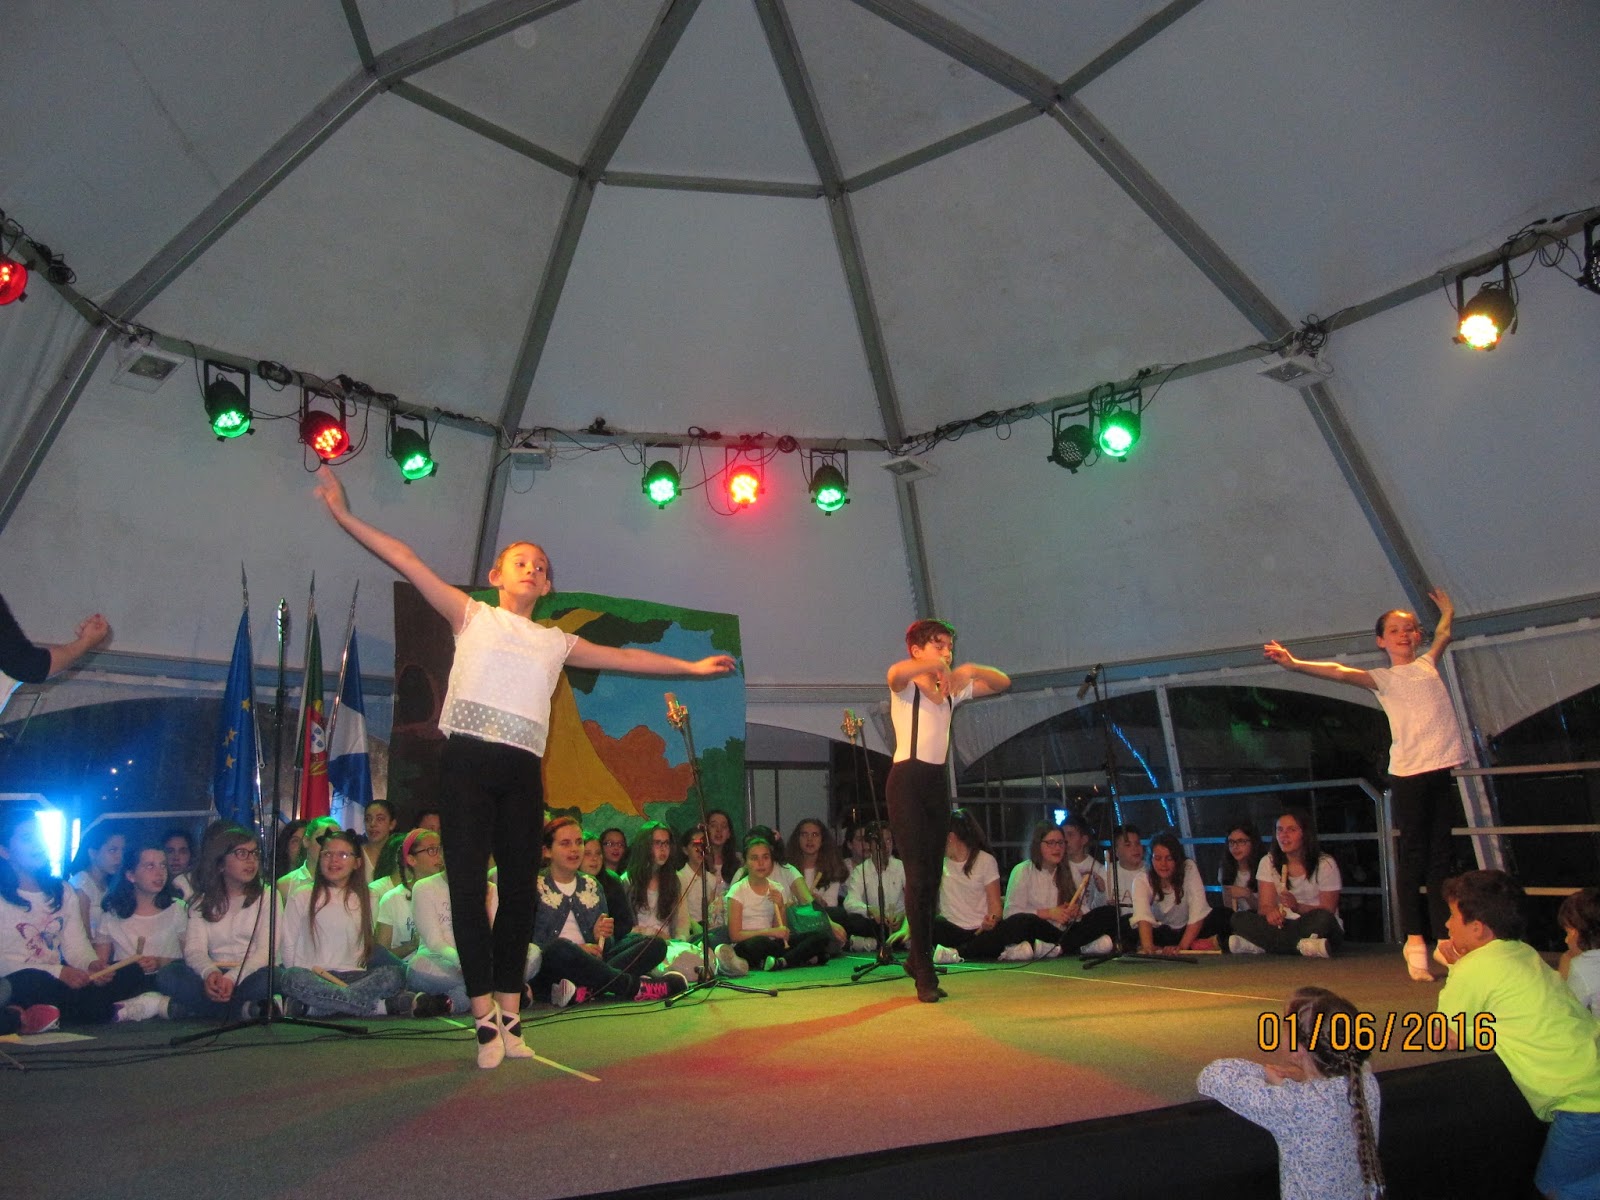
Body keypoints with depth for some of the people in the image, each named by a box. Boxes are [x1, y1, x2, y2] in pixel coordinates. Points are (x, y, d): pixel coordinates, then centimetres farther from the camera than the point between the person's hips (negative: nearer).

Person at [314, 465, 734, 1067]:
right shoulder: (471, 615, 12)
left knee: (521, 887, 1)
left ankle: (510, 1017, 10)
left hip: (521, 769, 3)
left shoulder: (557, 642, 20)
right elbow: (406, 560, 8)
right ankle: (486, 1017, -2)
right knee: (468, 882, -7)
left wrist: (691, 665, 25)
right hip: (467, 758, -3)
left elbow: (624, 657, 25)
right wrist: (343, 515, 4)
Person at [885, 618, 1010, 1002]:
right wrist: (935, 665, -21)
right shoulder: (906, 687, -3)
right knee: (917, 874, -11)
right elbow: (894, 673, -29)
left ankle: (917, 956, 24)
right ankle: (924, 973, -8)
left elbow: (1003, 683, 16)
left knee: (932, 876, 9)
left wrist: (970, 669, -1)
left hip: (937, 782, 7)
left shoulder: (952, 690, 17)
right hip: (907, 780, -7)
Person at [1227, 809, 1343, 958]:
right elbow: (1265, 904, -3)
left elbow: (1328, 911, -7)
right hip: (1284, 926, 3)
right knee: (1238, 919, -22)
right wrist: (1270, 912, -29)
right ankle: (1302, 945, -31)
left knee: (1322, 918, -37)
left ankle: (1259, 945, -32)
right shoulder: (1268, 862, 5)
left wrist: (1297, 907, -27)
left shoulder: (1325, 864, -3)